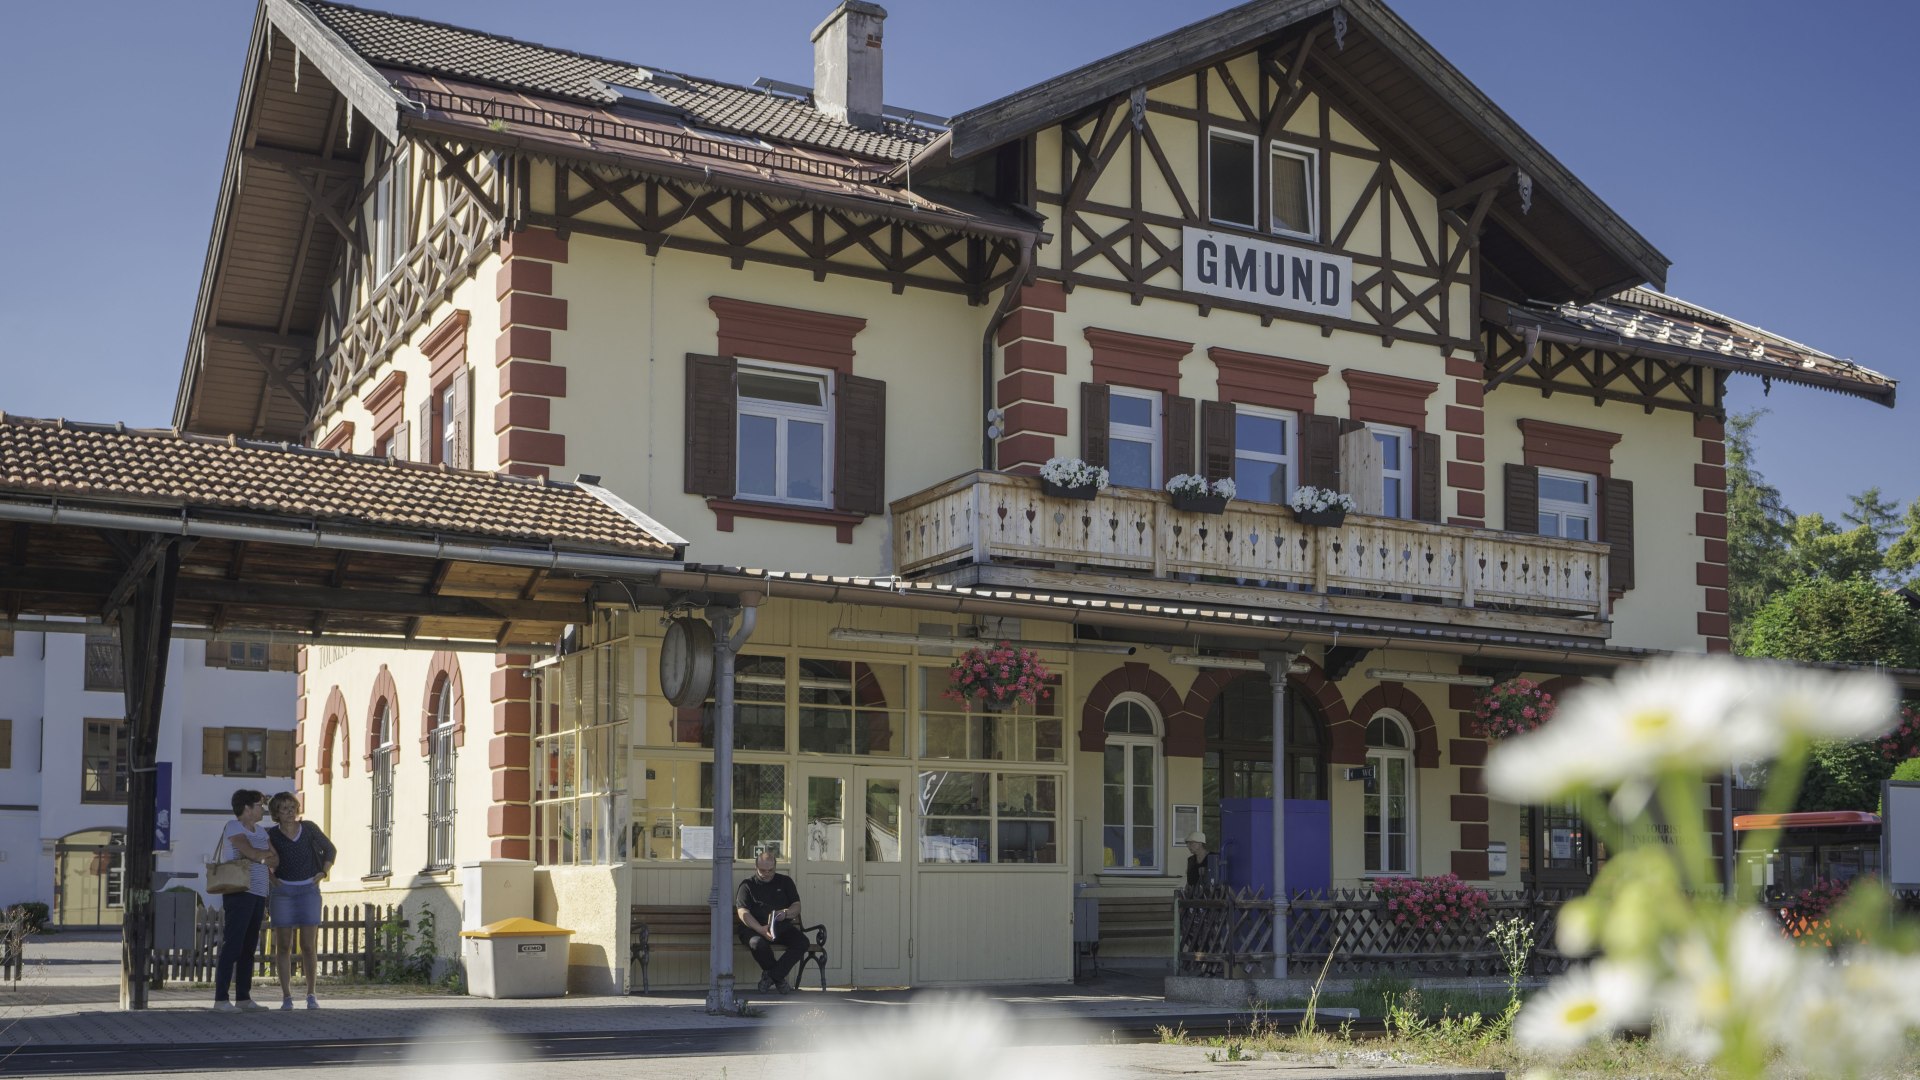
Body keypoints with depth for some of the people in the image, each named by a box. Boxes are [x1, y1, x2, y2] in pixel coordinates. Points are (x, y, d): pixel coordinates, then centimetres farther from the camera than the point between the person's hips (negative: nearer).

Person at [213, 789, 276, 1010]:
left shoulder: (260, 831, 19)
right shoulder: (233, 828, -5)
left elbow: (275, 859, 12)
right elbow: (252, 853, -18)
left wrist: (262, 858, -8)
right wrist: (267, 853, 1)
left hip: (258, 894, 8)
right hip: (239, 892, -8)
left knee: (249, 947, 9)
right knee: (233, 946, -10)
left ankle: (243, 998, 13)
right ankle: (220, 999, -10)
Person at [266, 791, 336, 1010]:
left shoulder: (309, 828, 1)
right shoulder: (271, 835, -1)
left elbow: (330, 849, 13)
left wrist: (323, 872, 1)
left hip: (308, 890, 0)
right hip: (282, 891, 0)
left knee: (308, 946, -4)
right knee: (283, 946, -2)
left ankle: (311, 994, 7)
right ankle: (286, 996, 4)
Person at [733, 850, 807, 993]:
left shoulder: (785, 882, 19)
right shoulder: (747, 886, 8)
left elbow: (797, 906, 13)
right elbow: (743, 913, -6)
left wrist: (785, 913, -13)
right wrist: (761, 929, -23)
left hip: (781, 927, 3)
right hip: (754, 927, -3)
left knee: (802, 942, -25)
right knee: (759, 944, -37)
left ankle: (770, 976, -21)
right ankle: (778, 979, -14)